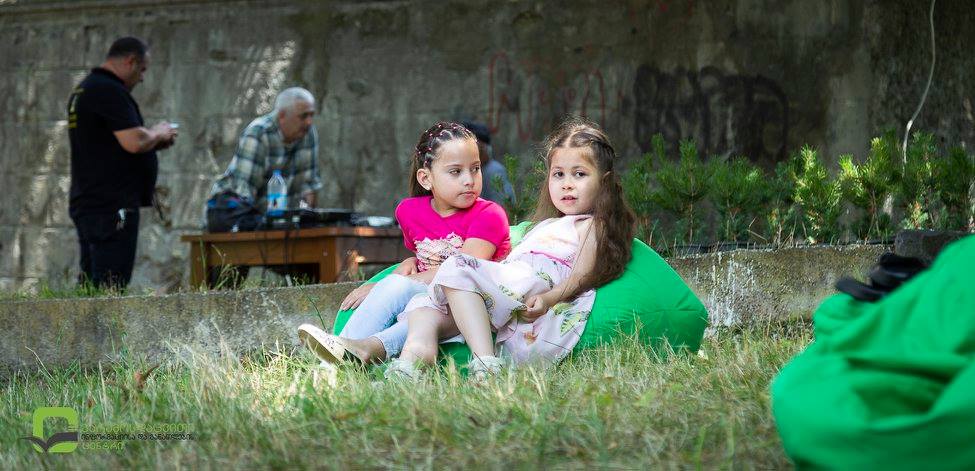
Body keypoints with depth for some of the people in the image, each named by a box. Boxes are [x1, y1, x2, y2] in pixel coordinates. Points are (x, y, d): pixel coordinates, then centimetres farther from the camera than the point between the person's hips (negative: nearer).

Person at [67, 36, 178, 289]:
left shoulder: (82, 90, 18)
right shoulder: (110, 91, -14)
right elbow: (135, 142, -22)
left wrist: (153, 138, 16)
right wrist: (159, 133, -2)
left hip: (85, 202, 10)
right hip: (112, 206, -10)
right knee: (111, 290, -11)